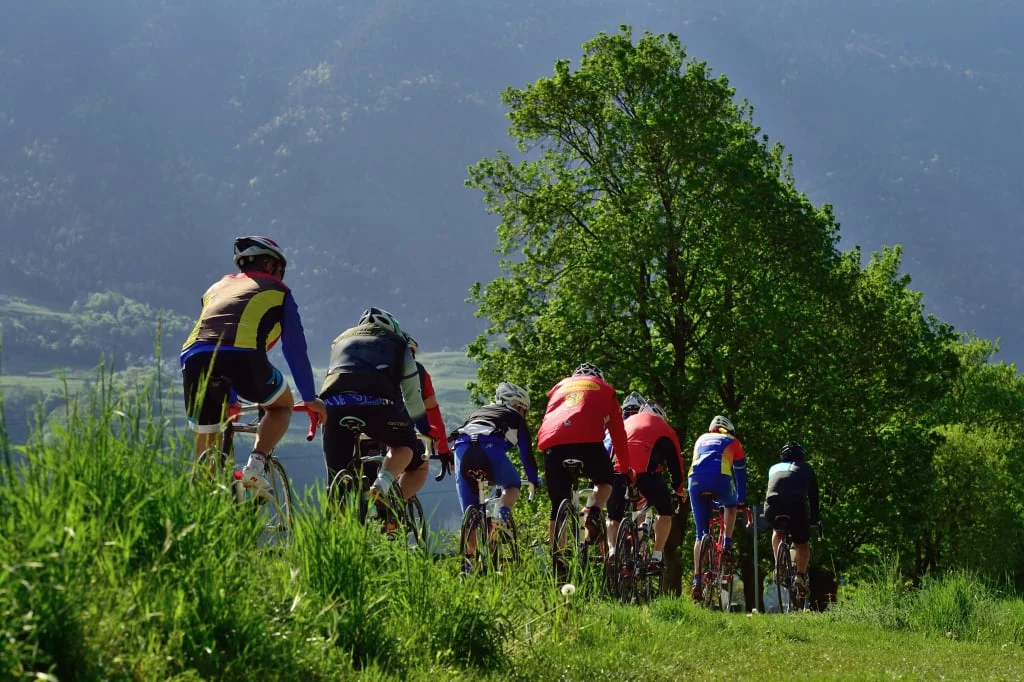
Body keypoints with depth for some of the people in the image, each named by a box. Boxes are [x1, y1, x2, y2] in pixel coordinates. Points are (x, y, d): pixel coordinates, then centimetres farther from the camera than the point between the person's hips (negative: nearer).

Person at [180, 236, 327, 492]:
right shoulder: (277, 291, 25)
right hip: (243, 356, -3)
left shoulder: (217, 287, 37)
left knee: (205, 446, 17)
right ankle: (256, 464, 5)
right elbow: (295, 348, 24)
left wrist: (228, 399, 52)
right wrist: (310, 398, 33)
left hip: (194, 356, 3)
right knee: (282, 404, 26)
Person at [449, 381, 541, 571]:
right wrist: (534, 481, 42)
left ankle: (469, 558, 3)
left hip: (462, 448, 3)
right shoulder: (515, 418, 28)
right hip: (491, 447, -3)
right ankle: (503, 515, -1)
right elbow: (526, 453, 29)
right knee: (513, 484, 27)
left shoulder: (477, 412, 39)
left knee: (470, 511, 12)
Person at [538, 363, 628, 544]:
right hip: (587, 441, -2)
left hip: (551, 443, 2)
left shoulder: (560, 386, 36)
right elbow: (618, 433, 27)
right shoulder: (604, 388, 28)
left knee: (558, 507, 14)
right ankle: (593, 513, -4)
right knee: (604, 481, 26)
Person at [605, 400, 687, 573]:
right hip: (644, 469, -3)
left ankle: (612, 554, -1)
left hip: (616, 468, 3)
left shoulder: (627, 422, 35)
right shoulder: (664, 428, 26)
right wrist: (679, 489, 41)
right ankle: (656, 558, 10)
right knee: (665, 511, 19)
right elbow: (675, 461, 28)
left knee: (613, 516, 20)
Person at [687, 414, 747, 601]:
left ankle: (697, 579, 2)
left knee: (701, 534, 11)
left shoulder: (701, 440, 36)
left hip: (696, 480, 2)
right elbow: (740, 474, 31)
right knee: (731, 506, 33)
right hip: (720, 477, -2)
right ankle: (727, 545, 14)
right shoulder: (733, 442, 28)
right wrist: (742, 501, 41)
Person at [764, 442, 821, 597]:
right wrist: (815, 519, 43)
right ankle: (801, 574, 1)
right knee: (803, 544, 20)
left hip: (773, 508, 2)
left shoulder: (774, 468, 34)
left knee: (778, 532, 34)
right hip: (797, 508, -2)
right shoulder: (806, 469, 29)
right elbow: (813, 497, 31)